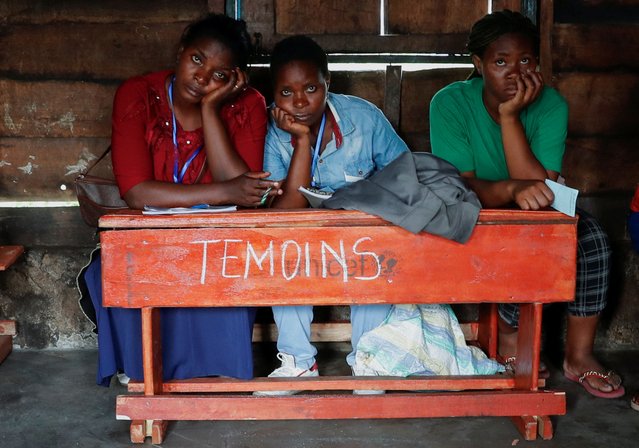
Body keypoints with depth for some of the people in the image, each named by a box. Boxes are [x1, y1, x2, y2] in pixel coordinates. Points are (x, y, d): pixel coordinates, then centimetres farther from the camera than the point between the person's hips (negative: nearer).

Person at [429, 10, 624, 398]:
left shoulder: (550, 105, -15)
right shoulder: (451, 103, -20)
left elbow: (541, 190, -25)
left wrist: (510, 116, -32)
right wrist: (511, 189, -47)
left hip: (534, 219, 3)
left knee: (592, 238, -23)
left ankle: (579, 354, -7)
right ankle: (510, 334, -1)